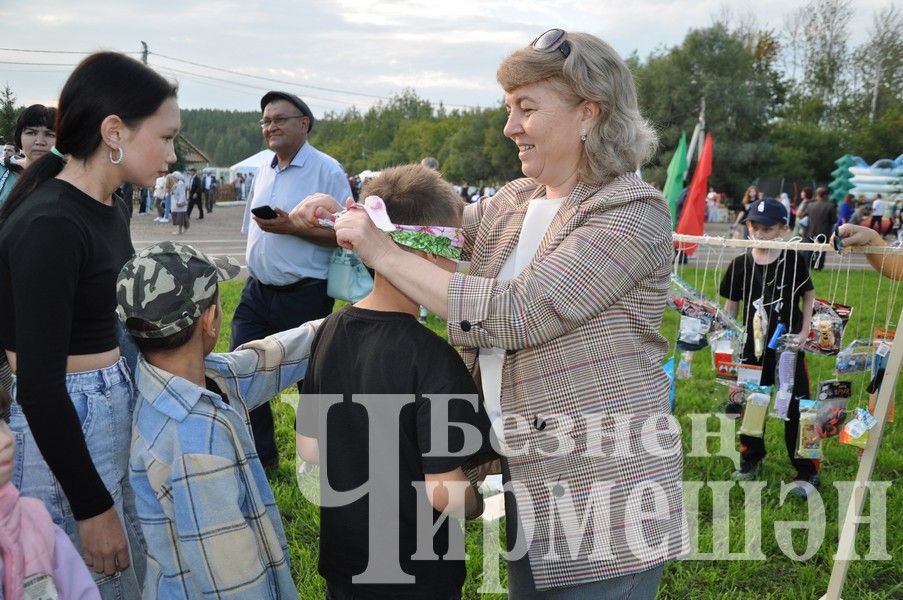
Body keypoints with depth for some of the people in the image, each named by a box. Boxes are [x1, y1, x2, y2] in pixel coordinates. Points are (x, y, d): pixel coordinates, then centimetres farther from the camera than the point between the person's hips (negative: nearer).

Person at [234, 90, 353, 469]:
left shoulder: (327, 170, -10)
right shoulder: (264, 172, 12)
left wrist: (292, 227, -23)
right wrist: (253, 272, 16)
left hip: (303, 296, -7)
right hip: (257, 292, 7)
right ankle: (260, 453, 24)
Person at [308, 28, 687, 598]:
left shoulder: (634, 212, -16)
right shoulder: (512, 202, 6)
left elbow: (518, 312, -25)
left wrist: (382, 253, -20)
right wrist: (343, 215, 1)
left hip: (602, 491, -7)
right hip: (524, 478, 7)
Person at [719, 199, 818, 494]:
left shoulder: (793, 260, -7)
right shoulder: (740, 264, -2)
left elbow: (809, 295, 4)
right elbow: (731, 306, 5)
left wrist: (804, 331, -5)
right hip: (753, 345, 3)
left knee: (795, 407, 1)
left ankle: (807, 472, 11)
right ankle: (751, 460, 32)